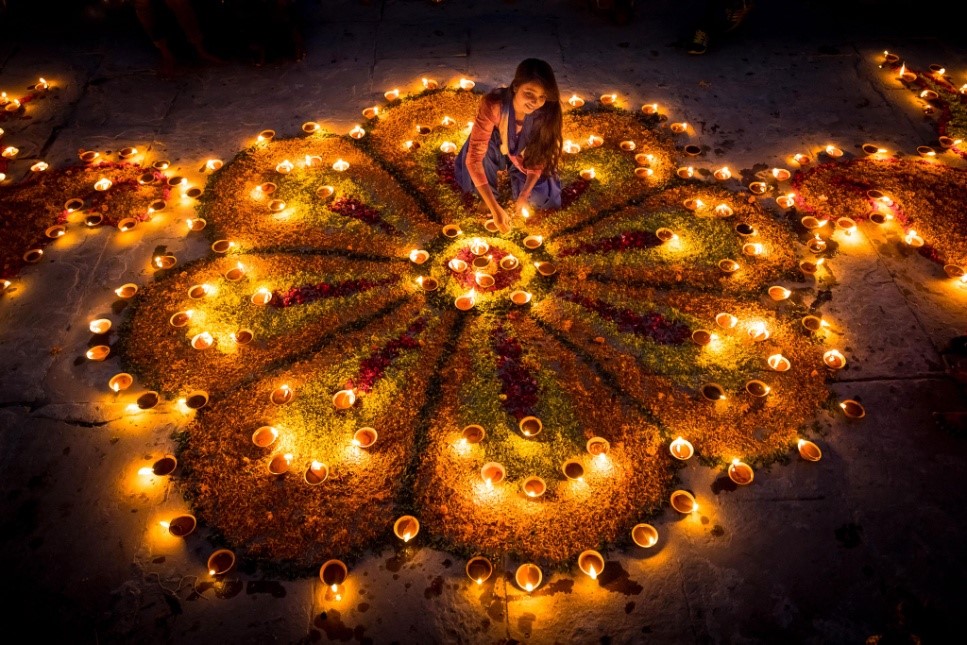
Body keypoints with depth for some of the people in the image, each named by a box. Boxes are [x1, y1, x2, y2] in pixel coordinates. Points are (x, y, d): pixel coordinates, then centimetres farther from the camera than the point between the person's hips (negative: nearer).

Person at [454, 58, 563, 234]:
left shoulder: (546, 112, -29)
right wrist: (495, 208, -48)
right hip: (495, 148, -2)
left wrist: (524, 194, -31)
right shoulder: (493, 105, -38)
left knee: (542, 198, -14)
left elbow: (541, 156, -16)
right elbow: (474, 158, -42)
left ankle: (513, 174, 16)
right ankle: (487, 196, -6)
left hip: (523, 157, 3)